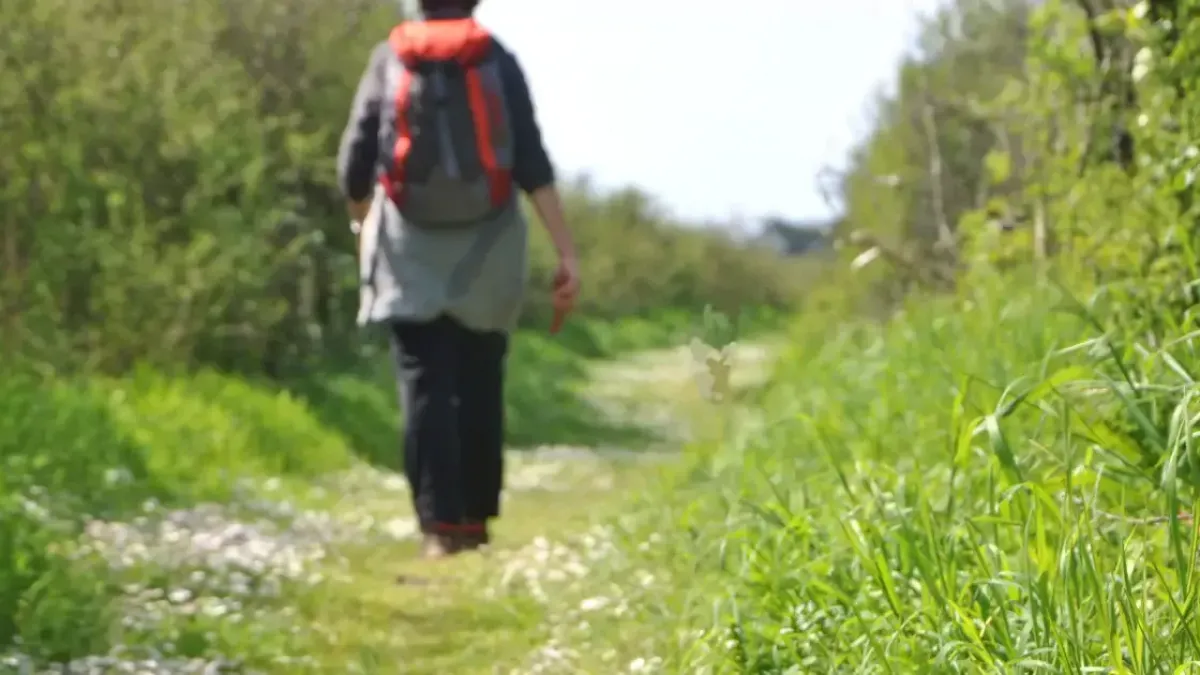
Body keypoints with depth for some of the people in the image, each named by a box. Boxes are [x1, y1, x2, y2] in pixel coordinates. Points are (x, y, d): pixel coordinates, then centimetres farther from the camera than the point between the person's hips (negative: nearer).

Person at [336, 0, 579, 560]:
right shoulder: (498, 61, 1)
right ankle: (475, 519, 16)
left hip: (411, 251, -1)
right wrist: (566, 252, -7)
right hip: (485, 251, 1)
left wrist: (362, 224, 21)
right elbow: (533, 165, -7)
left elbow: (355, 163, 1)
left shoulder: (390, 59, 2)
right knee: (479, 388, 13)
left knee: (425, 386, -2)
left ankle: (441, 524, -12)